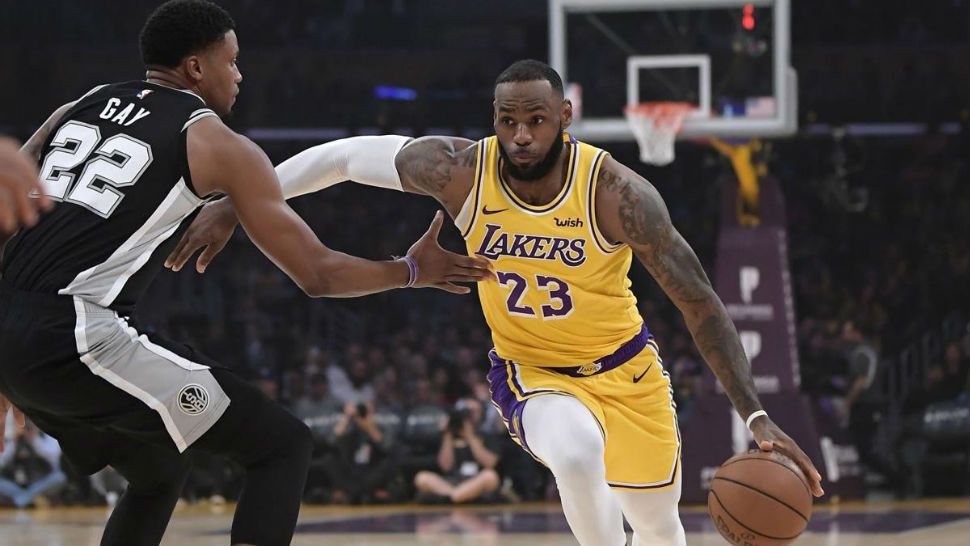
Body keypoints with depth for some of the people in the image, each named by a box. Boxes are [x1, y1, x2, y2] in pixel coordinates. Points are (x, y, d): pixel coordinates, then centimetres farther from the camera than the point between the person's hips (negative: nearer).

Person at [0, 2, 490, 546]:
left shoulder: (77, 109, 20)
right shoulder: (220, 146, 3)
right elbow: (319, 274, 5)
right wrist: (412, 270, 21)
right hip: (77, 336, -7)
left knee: (161, 469, 28)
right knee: (282, 445, 4)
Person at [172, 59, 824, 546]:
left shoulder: (616, 192, -26)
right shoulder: (460, 171, -22)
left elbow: (701, 304, -23)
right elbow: (341, 157, -10)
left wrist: (756, 415, -30)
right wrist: (233, 206, -13)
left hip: (624, 369, 1)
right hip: (531, 371, -1)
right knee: (576, 453, -34)